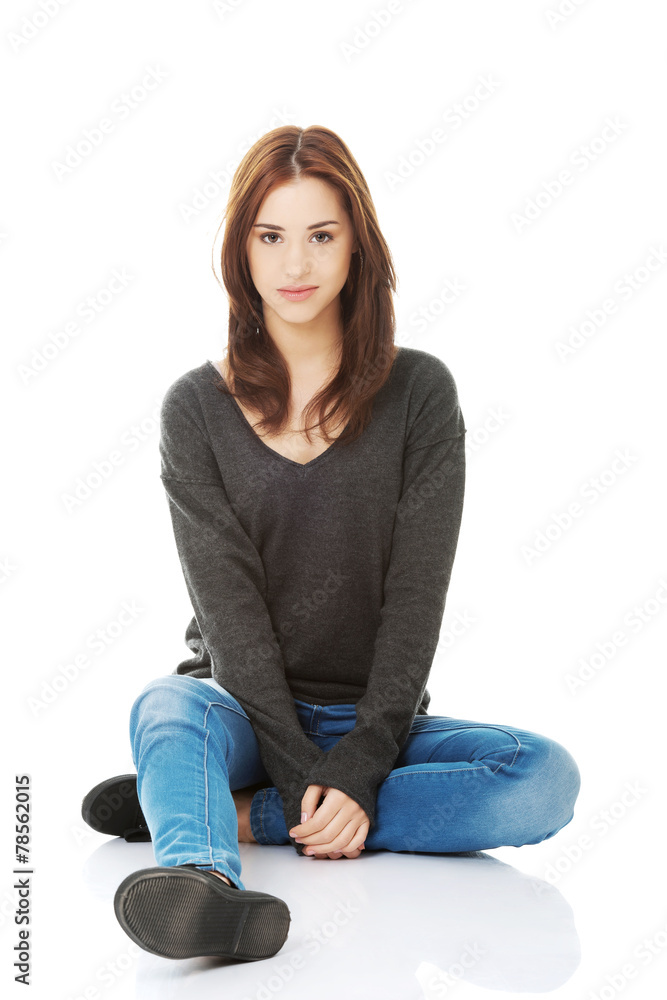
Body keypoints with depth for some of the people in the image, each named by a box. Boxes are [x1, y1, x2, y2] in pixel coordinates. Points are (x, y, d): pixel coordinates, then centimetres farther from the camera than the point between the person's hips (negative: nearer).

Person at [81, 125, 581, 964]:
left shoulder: (419, 392, -1)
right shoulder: (197, 408, -1)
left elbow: (416, 596, -8)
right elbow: (228, 607, -10)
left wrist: (359, 768, -19)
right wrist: (302, 775, -21)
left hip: (377, 720, 1)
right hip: (241, 708, -1)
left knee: (546, 779, -25)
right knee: (164, 710, -32)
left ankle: (226, 814, -26)